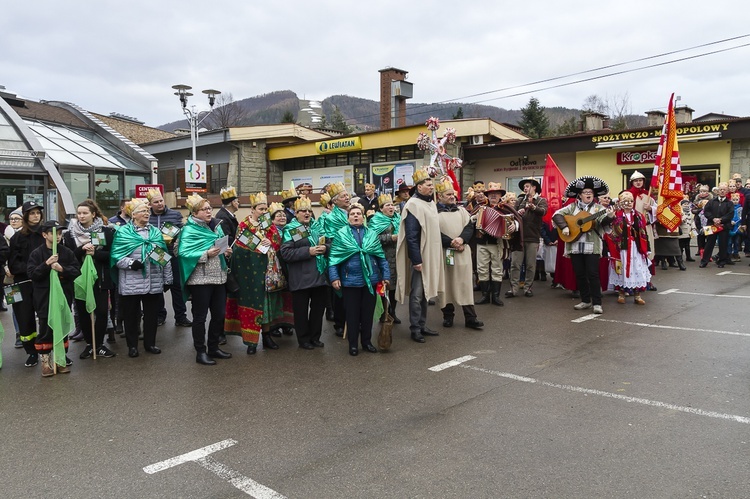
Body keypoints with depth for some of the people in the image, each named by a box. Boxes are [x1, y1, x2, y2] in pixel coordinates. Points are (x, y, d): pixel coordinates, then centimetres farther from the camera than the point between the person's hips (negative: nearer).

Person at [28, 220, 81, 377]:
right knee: (45, 330, 3)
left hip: (64, 296, 2)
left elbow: (77, 270, 0)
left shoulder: (67, 252, 3)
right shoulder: (36, 253, -2)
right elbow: (31, 274, -8)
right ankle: (45, 361, 14)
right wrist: (46, 264, -21)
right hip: (44, 298, -2)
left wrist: (62, 269, -17)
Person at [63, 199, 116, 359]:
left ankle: (99, 344, 13)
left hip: (100, 278, -1)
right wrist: (82, 250, -18)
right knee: (83, 312, 6)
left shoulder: (106, 231, 0)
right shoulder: (70, 233, 4)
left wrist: (95, 253, -18)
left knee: (101, 311, -1)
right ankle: (89, 343, 20)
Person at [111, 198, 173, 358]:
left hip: (154, 283, 4)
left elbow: (164, 256, 12)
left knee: (152, 314, 10)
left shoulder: (156, 232, 11)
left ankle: (150, 343, 24)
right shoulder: (123, 232, -2)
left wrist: (168, 279, 10)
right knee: (131, 315, 7)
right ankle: (132, 345, 20)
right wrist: (131, 263, -23)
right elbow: (116, 256, -7)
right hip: (131, 284, -3)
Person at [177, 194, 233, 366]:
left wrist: (227, 252, -1)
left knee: (219, 315, 11)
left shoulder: (216, 226, 12)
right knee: (200, 317, 3)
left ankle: (213, 348, 26)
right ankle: (200, 352, 13)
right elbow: (184, 253, -18)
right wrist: (206, 254, -25)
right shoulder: (189, 231, -8)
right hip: (200, 279, -7)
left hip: (219, 277, 7)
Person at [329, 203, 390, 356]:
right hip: (350, 280, -3)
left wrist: (385, 275, 2)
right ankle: (353, 344, 19)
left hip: (370, 279, 3)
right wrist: (334, 277, -13)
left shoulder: (371, 235, 7)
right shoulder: (341, 234, -2)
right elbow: (333, 258, -5)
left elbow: (381, 257, 7)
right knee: (352, 313, 7)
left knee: (368, 312, 11)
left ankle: (366, 342, 26)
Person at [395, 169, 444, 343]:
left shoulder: (430, 203, 12)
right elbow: (411, 236, -19)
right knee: (417, 293, -2)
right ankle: (415, 329, 6)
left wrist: (435, 256, 16)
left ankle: (422, 325, 23)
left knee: (425, 291, 14)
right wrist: (416, 260, -22)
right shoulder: (413, 205, -15)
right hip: (419, 257, -9)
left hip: (430, 256, 9)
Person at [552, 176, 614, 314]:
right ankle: (585, 301, 20)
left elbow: (603, 222, -9)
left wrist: (610, 217, -30)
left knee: (593, 274, -5)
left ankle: (597, 303, 1)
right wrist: (564, 227, -12)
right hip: (575, 246, 3)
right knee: (579, 274, 8)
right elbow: (557, 214, 3)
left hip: (592, 247, -2)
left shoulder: (598, 208, 6)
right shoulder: (572, 207, 10)